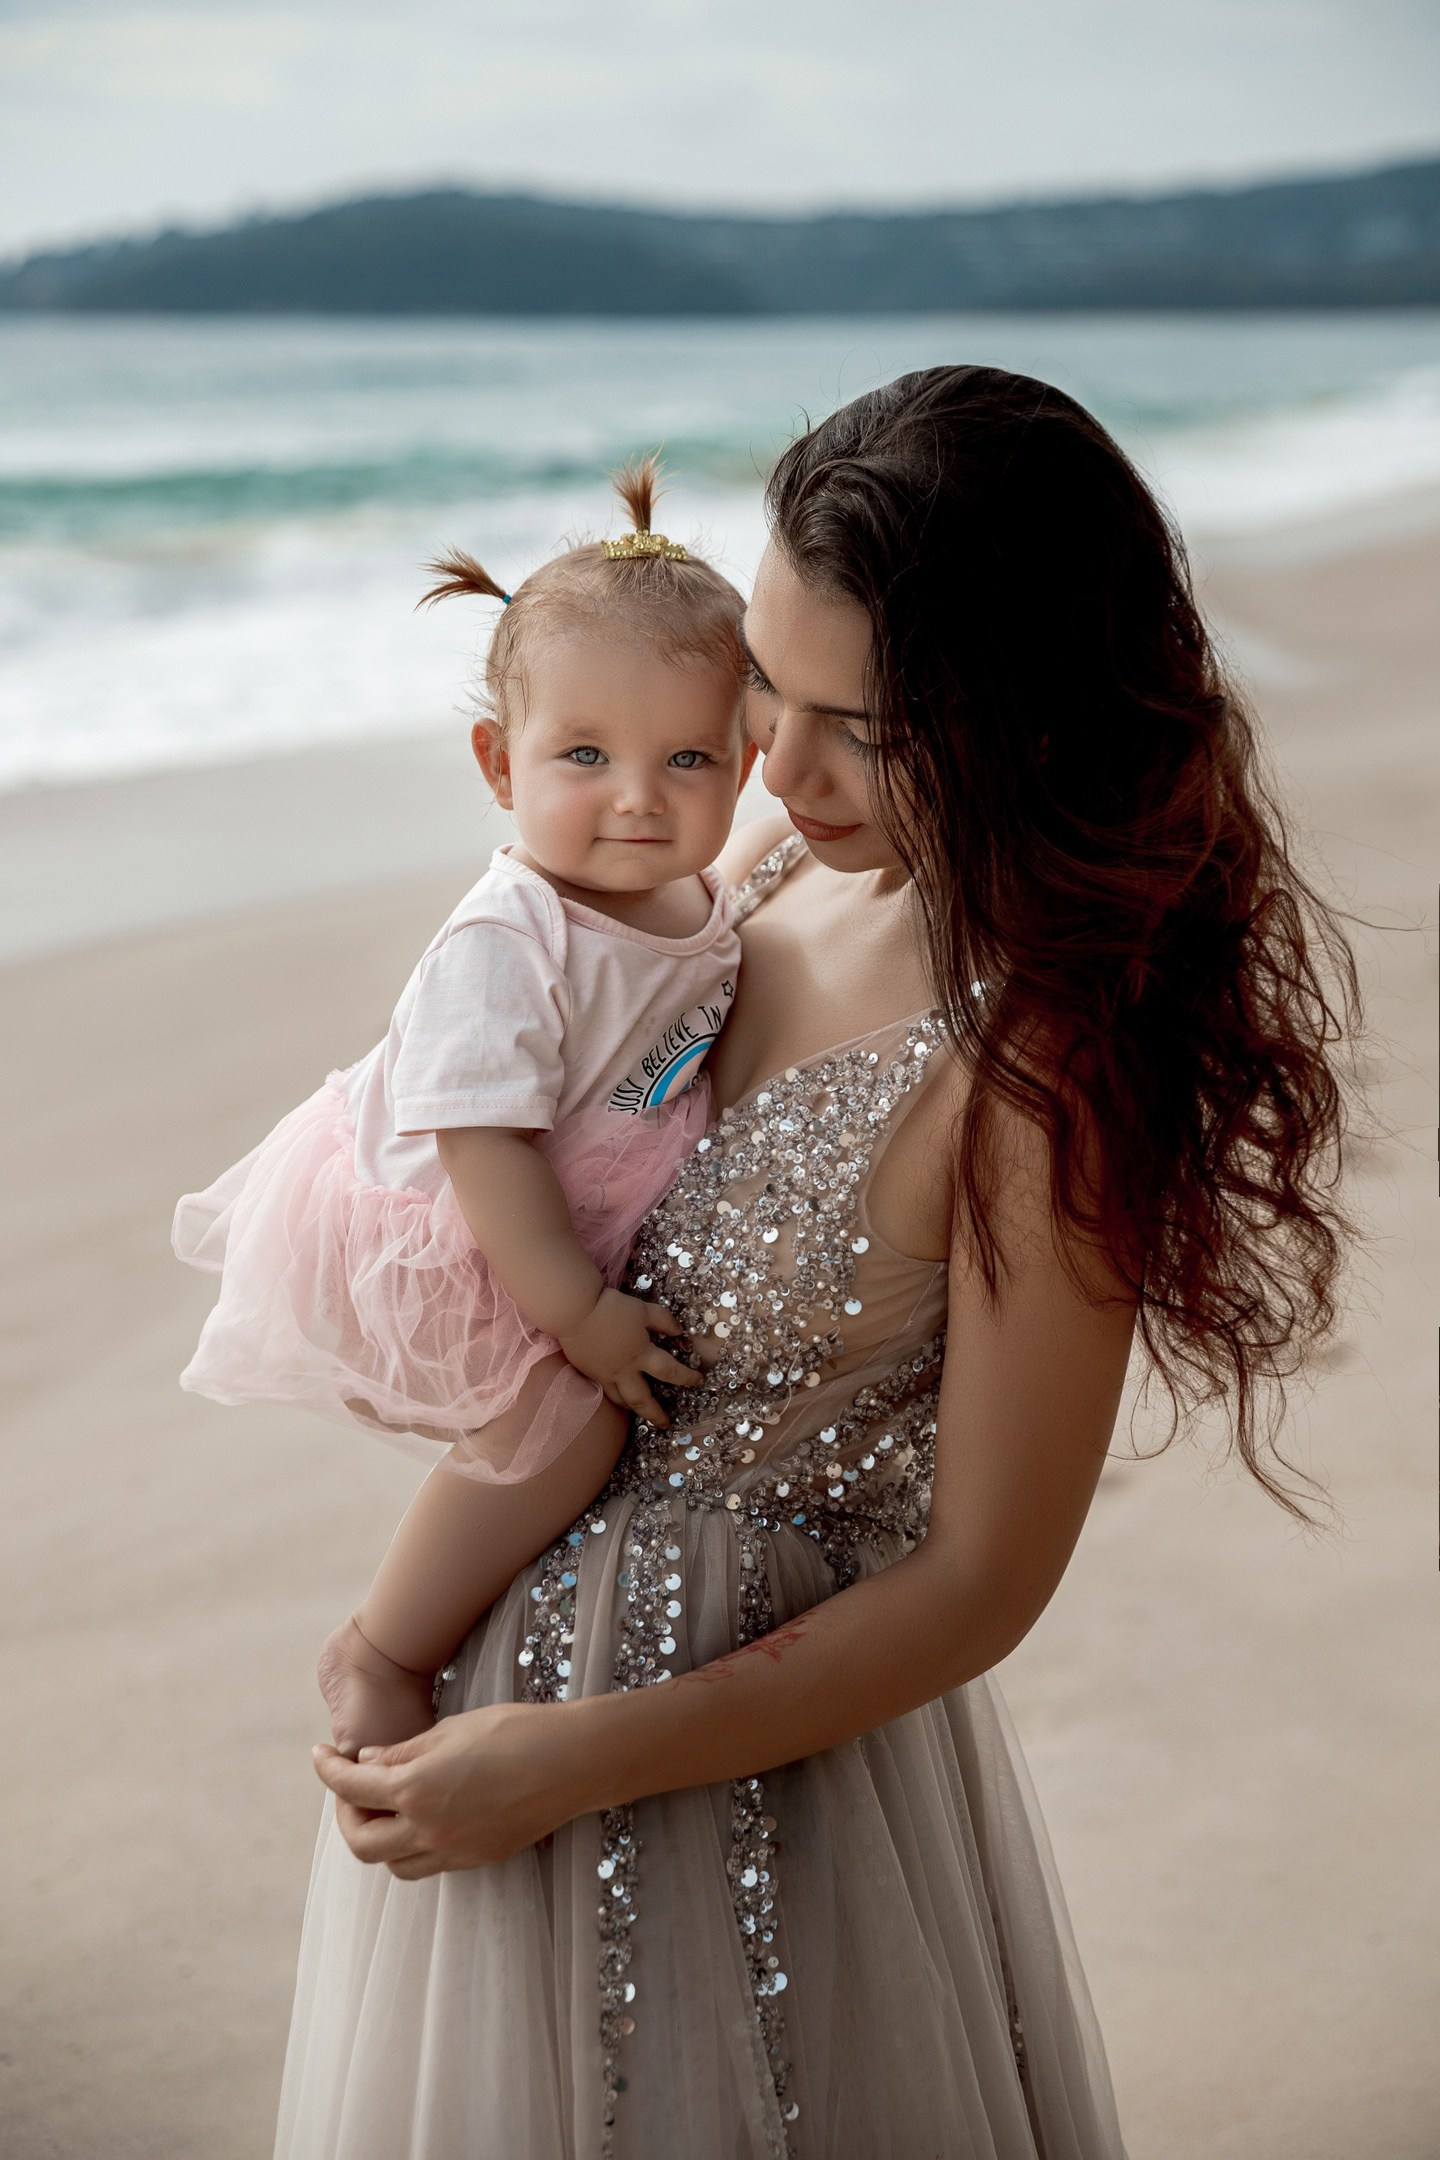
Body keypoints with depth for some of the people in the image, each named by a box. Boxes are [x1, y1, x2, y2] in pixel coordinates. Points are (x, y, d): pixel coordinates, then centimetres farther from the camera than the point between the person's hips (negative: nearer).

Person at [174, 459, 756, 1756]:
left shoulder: (701, 903, -4)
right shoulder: (506, 948, -31)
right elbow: (482, 1146, -29)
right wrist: (578, 1314, -25)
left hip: (581, 1226, 9)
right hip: (440, 1243, -9)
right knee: (568, 1417, -19)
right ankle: (382, 1653, -1)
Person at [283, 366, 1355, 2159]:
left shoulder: (1044, 1065, -27)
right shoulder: (792, 850, -6)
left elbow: (981, 1584, -21)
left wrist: (565, 1763, -16)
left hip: (758, 1738, -7)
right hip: (523, 1595, 7)